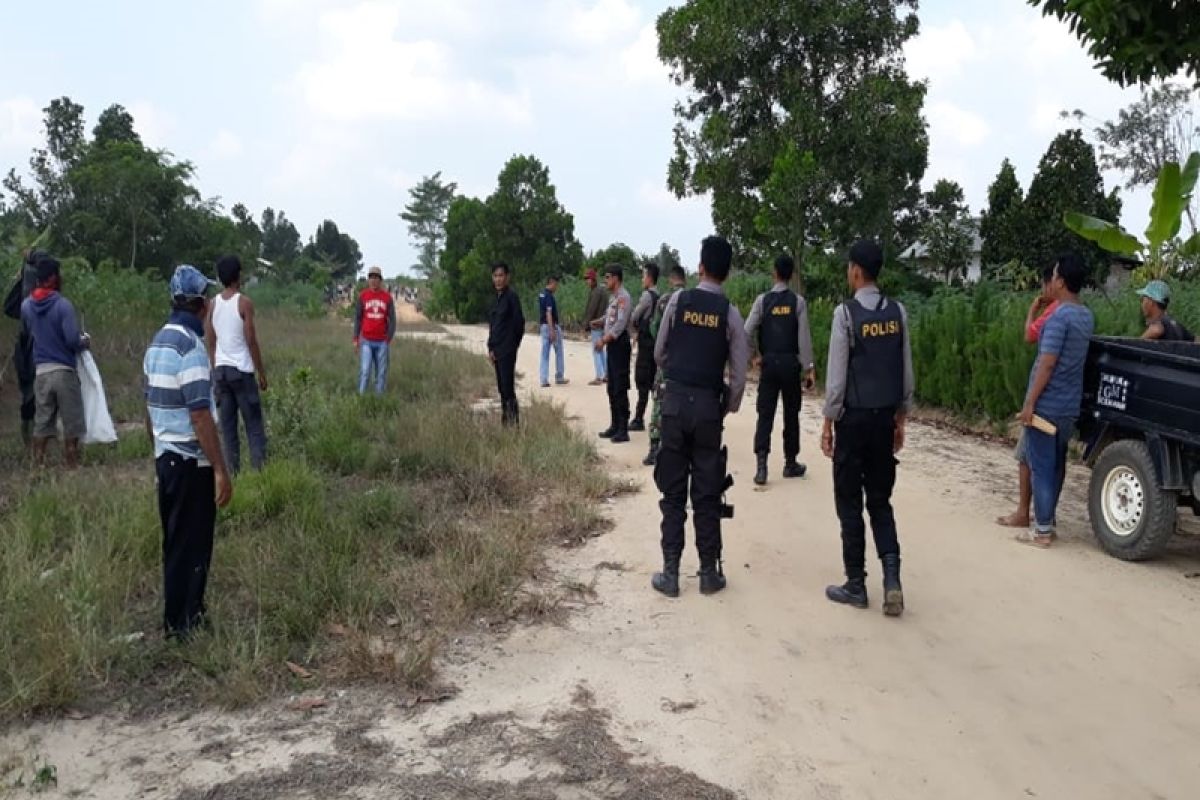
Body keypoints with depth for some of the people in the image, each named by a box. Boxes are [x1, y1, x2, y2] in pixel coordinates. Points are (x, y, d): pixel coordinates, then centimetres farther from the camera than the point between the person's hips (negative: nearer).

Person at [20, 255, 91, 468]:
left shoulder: (26, 305, 6)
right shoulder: (63, 304, -12)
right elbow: (73, 340, -18)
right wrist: (85, 342, 2)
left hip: (40, 372, 5)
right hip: (64, 371, -5)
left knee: (41, 423, 11)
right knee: (71, 425, 5)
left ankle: (38, 467, 12)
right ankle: (72, 467, 8)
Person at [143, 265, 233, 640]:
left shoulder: (158, 342, 8)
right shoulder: (190, 346, -20)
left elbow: (151, 406, 14)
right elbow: (200, 416, -23)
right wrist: (220, 470, -20)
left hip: (166, 457, 9)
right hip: (191, 462, -9)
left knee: (175, 542, 18)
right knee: (191, 546, 2)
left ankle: (177, 617, 30)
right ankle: (182, 624, 12)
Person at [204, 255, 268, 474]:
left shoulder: (213, 304, 6)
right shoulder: (244, 302, -9)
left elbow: (211, 343, 8)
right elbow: (251, 341, -10)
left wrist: (214, 370, 16)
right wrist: (261, 372, -2)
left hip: (220, 370, 5)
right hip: (242, 370, -5)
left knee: (227, 426, 9)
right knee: (254, 426, 1)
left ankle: (233, 471, 10)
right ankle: (260, 469, -4)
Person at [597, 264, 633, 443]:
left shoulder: (623, 297, -13)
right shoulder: (613, 296, 15)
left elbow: (621, 324, -21)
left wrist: (604, 340, -21)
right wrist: (603, 338, 11)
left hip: (620, 344, -10)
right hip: (611, 345, 10)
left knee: (620, 389, -8)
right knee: (612, 388, 14)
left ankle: (623, 430, -5)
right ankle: (615, 425, 22)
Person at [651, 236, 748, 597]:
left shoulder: (678, 300, -3)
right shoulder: (730, 312, -3)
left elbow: (659, 353, 6)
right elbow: (739, 374, -2)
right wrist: (729, 408, 14)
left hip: (675, 400, 0)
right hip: (709, 405, 0)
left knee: (673, 490, 6)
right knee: (707, 493, 8)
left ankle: (670, 573, 10)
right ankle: (709, 572, 15)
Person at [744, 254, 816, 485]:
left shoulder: (763, 299, -3)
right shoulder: (798, 301, -4)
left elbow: (748, 332, -7)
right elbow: (804, 336, -6)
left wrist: (755, 354, 8)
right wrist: (809, 367, -3)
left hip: (769, 362, 0)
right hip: (791, 362, 0)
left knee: (765, 414, 1)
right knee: (791, 414, 11)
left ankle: (761, 466, -10)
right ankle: (790, 464, 20)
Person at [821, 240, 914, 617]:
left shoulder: (846, 313, -13)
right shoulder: (898, 312, 3)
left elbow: (837, 375, -12)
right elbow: (907, 372, 7)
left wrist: (828, 423, -3)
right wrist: (901, 419, 17)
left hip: (854, 417, -5)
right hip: (885, 417, 5)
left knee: (850, 502, 6)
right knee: (880, 500, 14)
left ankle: (856, 585, 12)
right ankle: (892, 576, 1)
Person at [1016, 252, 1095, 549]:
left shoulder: (1059, 317, -18)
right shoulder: (1087, 317, 10)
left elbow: (1047, 363, -20)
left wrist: (1029, 403, -17)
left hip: (1046, 405, -8)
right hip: (1070, 405, 8)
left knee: (1041, 467, -2)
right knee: (1055, 465, 17)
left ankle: (1042, 531, 2)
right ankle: (1047, 519, 27)